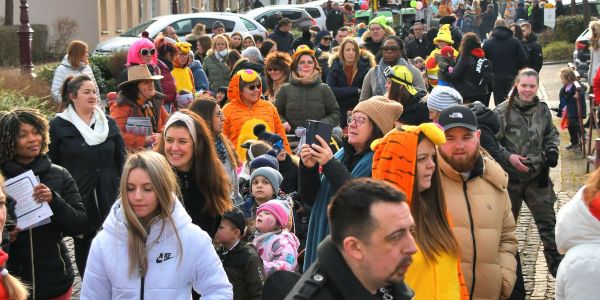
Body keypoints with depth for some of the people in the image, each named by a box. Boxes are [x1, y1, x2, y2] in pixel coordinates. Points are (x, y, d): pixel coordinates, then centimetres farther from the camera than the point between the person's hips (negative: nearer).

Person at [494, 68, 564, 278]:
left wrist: (552, 150, -3)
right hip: (511, 176, -2)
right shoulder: (503, 111, -11)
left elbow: (551, 135, 15)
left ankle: (556, 264, 10)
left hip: (538, 176, 2)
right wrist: (509, 156, -19)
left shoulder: (543, 110, 0)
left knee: (548, 221, -1)